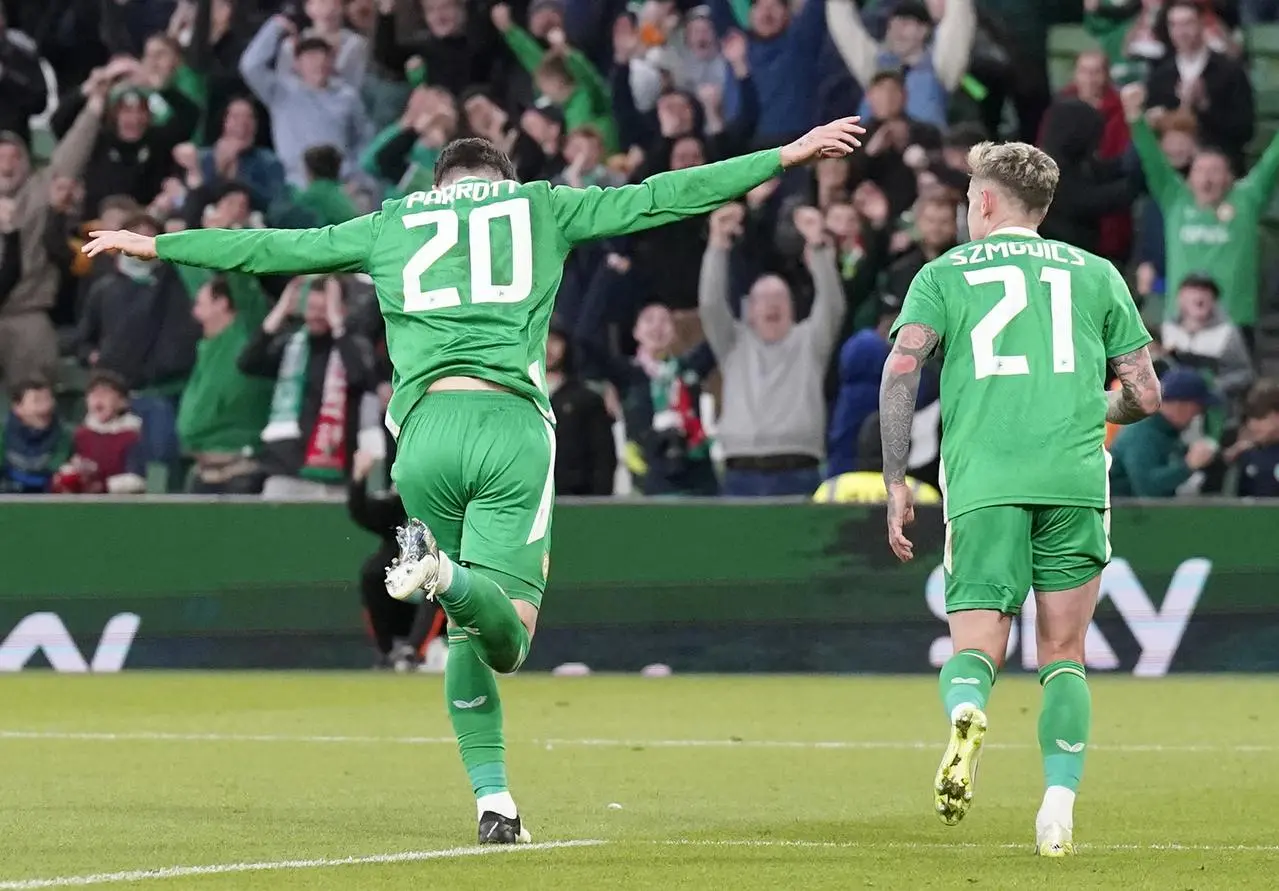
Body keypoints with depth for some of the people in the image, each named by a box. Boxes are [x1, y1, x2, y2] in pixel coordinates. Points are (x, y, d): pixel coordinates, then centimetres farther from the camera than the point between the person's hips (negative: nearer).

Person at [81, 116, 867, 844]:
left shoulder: (389, 226, 21)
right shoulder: (540, 207, 18)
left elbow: (271, 247, 27)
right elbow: (656, 199, 16)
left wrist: (154, 245, 39)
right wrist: (787, 157, 22)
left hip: (425, 424, 2)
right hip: (514, 423, -2)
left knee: (466, 630, 13)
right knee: (508, 637, -5)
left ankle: (494, 800, 2)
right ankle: (445, 571, -38)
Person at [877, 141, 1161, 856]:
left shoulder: (944, 273, 13)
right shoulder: (1096, 273, 17)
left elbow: (902, 366, -3)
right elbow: (1145, 395, 16)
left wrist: (896, 480, 1)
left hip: (982, 483, -1)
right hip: (1075, 478, 1)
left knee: (976, 647, 2)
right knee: (1064, 653, 11)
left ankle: (966, 716, -33)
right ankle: (1059, 810, -2)